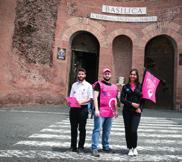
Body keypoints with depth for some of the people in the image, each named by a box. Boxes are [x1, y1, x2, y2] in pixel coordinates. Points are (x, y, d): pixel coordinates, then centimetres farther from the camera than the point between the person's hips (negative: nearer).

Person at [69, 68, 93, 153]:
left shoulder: (88, 85, 2)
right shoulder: (74, 85, 14)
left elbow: (90, 98, -4)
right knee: (73, 128, 9)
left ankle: (81, 146, 12)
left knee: (82, 128, 2)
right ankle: (73, 146, 20)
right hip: (73, 108, 4)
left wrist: (82, 102, -20)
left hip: (83, 108, -4)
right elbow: (71, 96, 15)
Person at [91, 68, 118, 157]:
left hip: (110, 113, 6)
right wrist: (96, 109, -17)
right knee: (97, 129, -7)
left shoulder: (114, 86, 18)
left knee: (107, 131, 14)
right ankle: (94, 148, -5)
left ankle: (105, 146, 26)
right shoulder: (99, 84, -1)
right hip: (100, 111, -6)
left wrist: (116, 110, 20)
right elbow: (95, 97, -8)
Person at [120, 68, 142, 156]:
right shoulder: (125, 87, 5)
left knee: (133, 130, -12)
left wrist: (139, 107, -7)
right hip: (127, 111, 2)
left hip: (136, 111, -1)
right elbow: (122, 99, -3)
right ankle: (130, 148, 22)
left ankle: (134, 147, 11)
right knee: (128, 130, 6)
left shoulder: (140, 86, 3)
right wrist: (131, 103, -13)